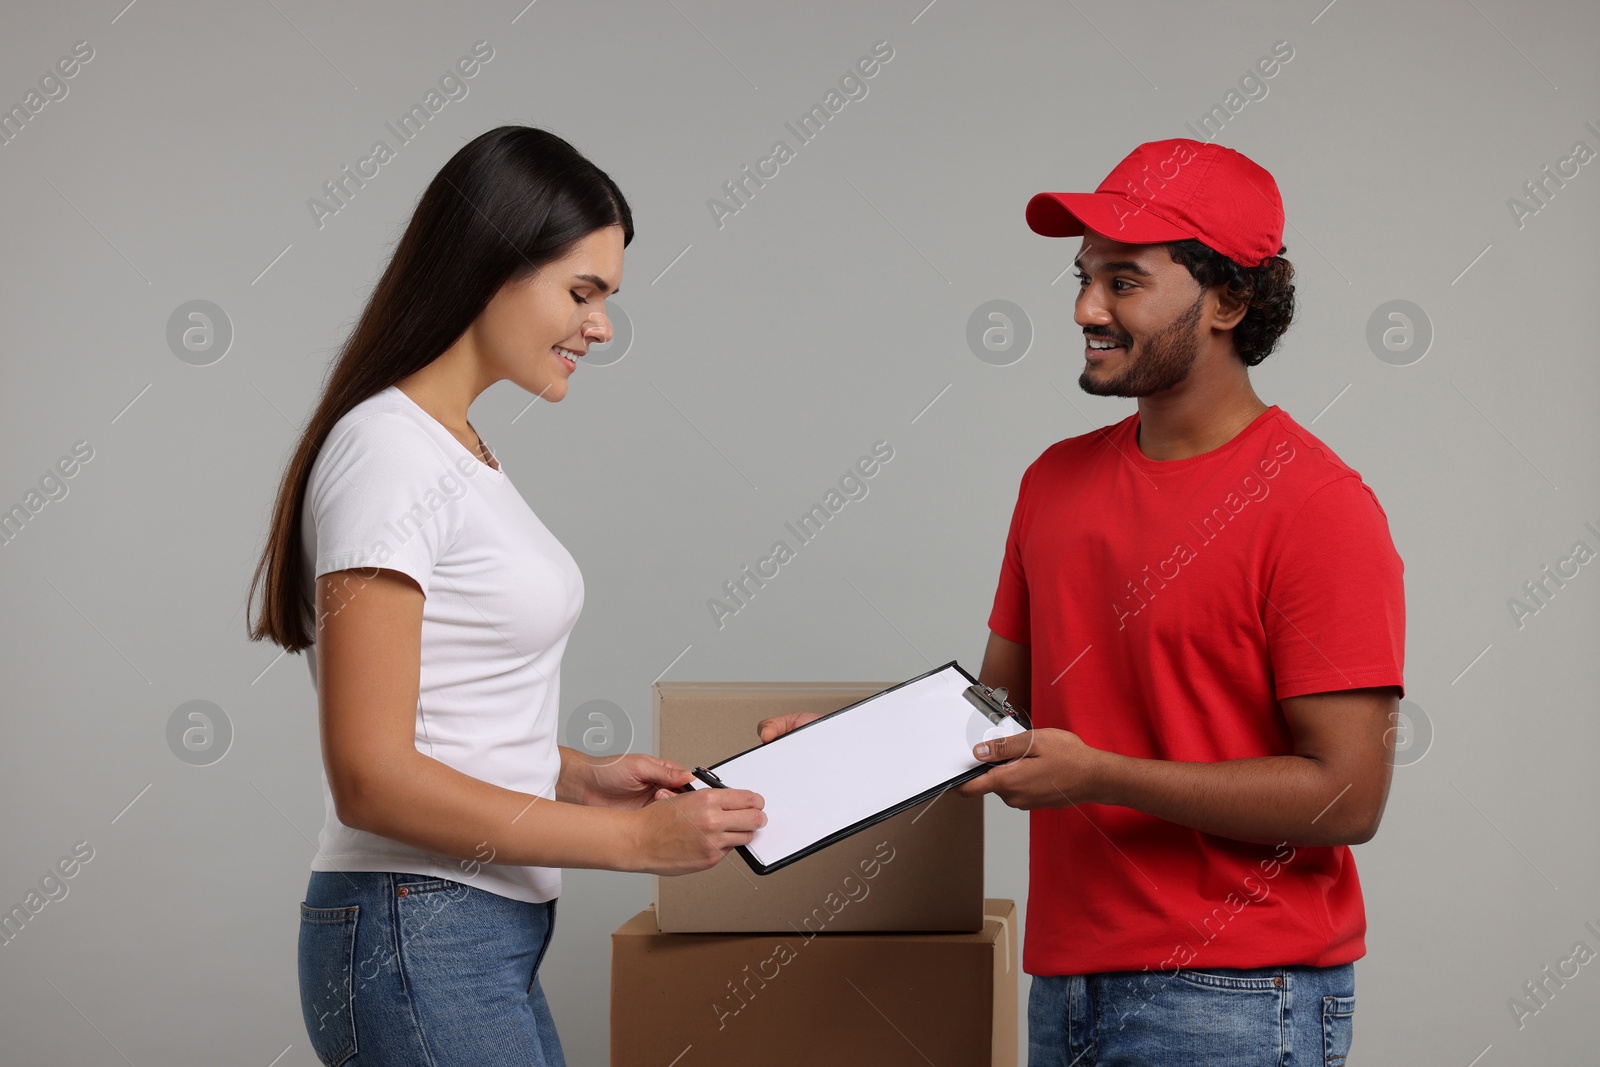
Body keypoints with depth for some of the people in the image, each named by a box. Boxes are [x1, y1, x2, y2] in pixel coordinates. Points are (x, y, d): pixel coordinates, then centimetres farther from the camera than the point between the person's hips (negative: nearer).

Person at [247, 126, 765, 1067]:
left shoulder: (463, 450, 14)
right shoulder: (387, 452, -15)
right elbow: (372, 778, -20)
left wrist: (578, 776, 4)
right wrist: (633, 837, -18)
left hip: (491, 939, 9)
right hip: (417, 948, -9)